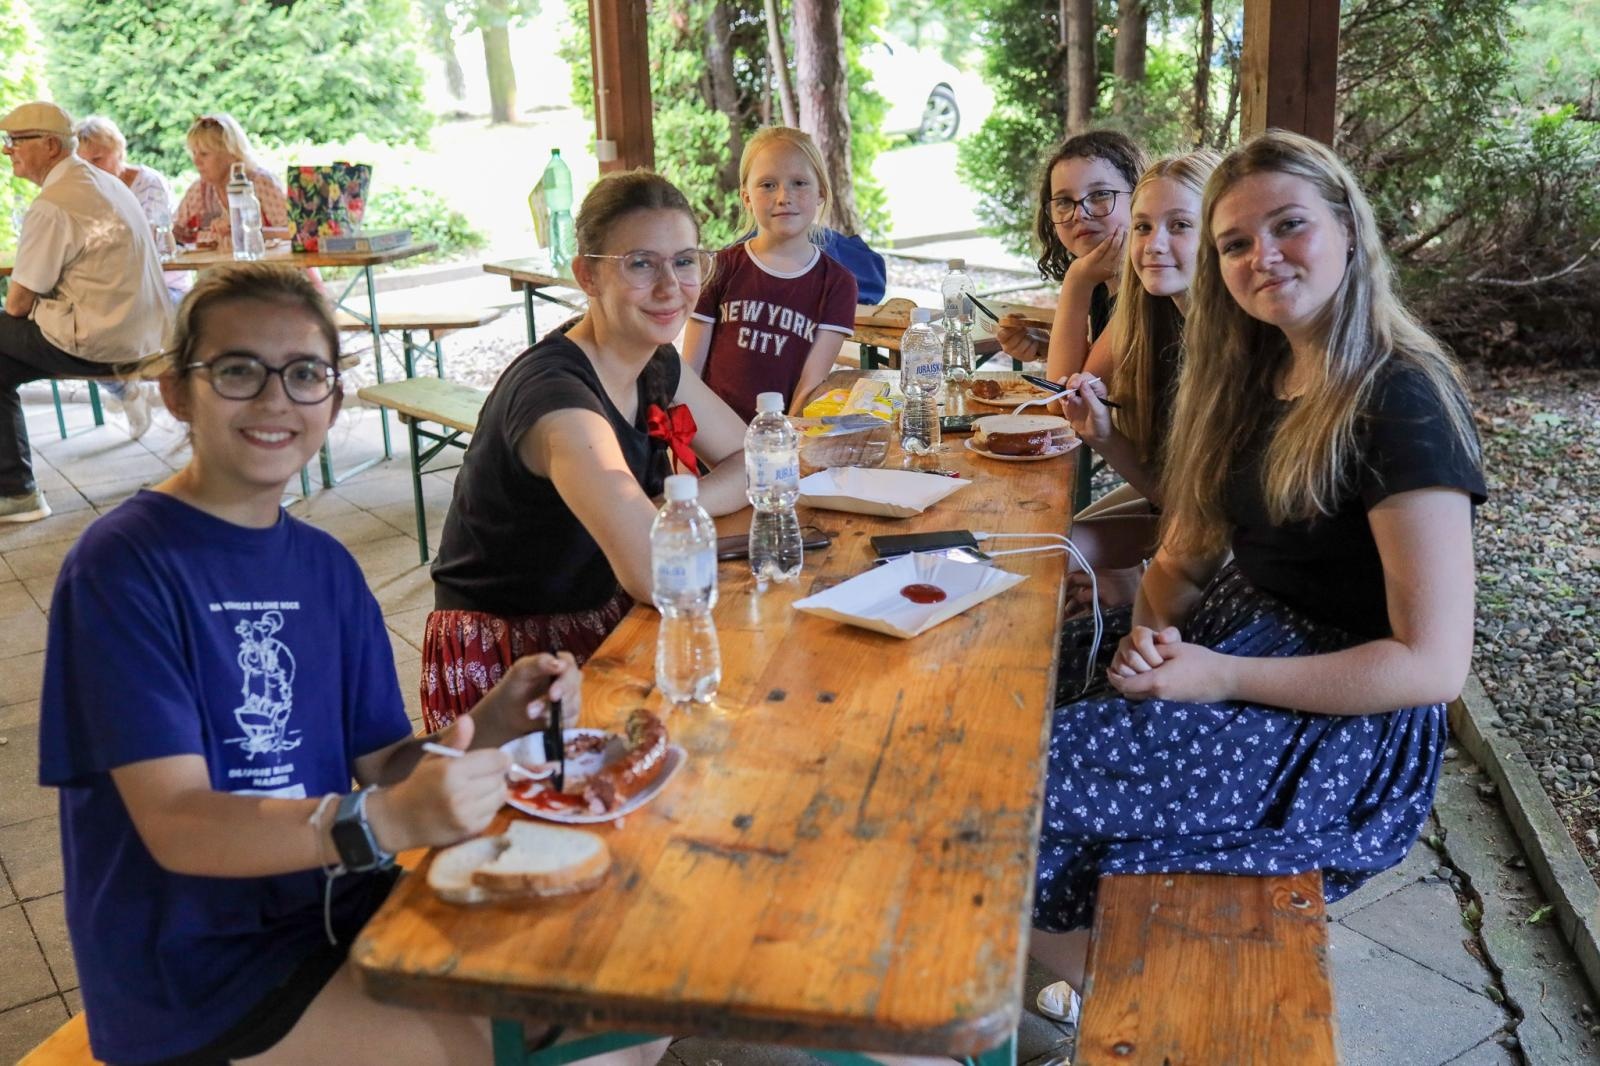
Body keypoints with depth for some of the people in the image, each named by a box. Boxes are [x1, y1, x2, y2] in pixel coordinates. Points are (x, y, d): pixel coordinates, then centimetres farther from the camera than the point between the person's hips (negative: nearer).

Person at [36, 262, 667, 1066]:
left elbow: (379, 768, 7)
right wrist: (387, 821, -38)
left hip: (343, 907, 7)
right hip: (203, 972, -6)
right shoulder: (122, 567, -16)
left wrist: (491, 727, -14)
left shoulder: (326, 567, 5)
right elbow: (177, 826, -23)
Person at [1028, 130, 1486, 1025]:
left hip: (1344, 727, -8)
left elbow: (1434, 664, -20)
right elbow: (1186, 556, 14)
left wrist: (1222, 677, -20)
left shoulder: (1401, 402, -17)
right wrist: (1152, 632, -8)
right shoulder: (1255, 378, 9)